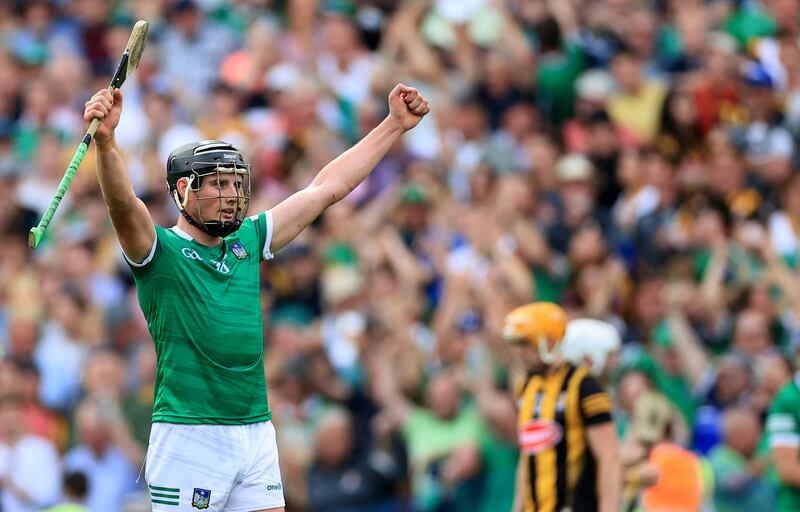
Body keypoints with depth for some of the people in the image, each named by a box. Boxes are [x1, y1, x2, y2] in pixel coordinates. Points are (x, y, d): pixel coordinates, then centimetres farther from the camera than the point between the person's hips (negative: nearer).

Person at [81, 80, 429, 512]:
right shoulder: (159, 252, -3)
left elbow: (327, 188, 20)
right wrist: (105, 141, -42)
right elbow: (123, 205, -24)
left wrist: (395, 125, 21)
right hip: (190, 439, -6)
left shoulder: (247, 242, 15)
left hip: (257, 436, 6)